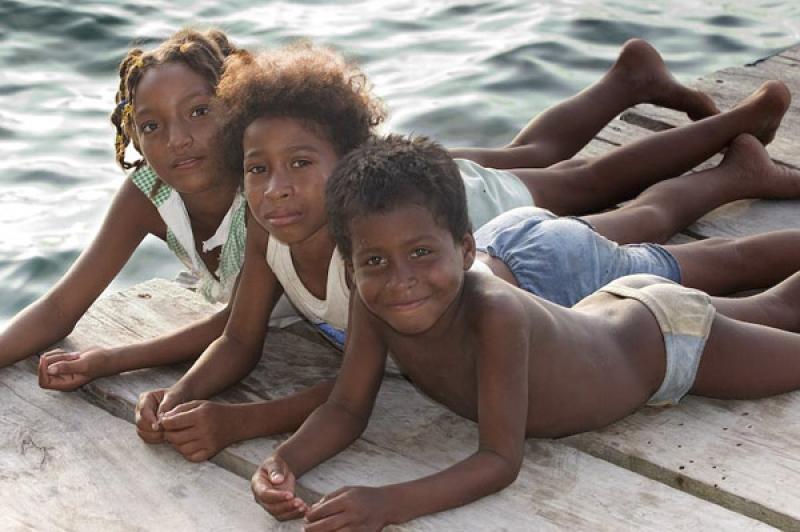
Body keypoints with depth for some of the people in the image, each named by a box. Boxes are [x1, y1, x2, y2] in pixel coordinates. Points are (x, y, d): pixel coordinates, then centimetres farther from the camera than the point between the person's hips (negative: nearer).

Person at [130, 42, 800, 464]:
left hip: (552, 273, -6)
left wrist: (236, 422, -48)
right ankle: (743, 166, 57)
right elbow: (239, 343, -16)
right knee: (640, 216, 33)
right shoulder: (269, 228, -25)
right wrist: (177, 398, -35)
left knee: (724, 262, 20)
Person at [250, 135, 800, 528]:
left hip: (668, 337, -6)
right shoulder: (373, 304, -29)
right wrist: (284, 461, -39)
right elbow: (347, 408, -19)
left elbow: (501, 461, -43)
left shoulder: (494, 314, -46)